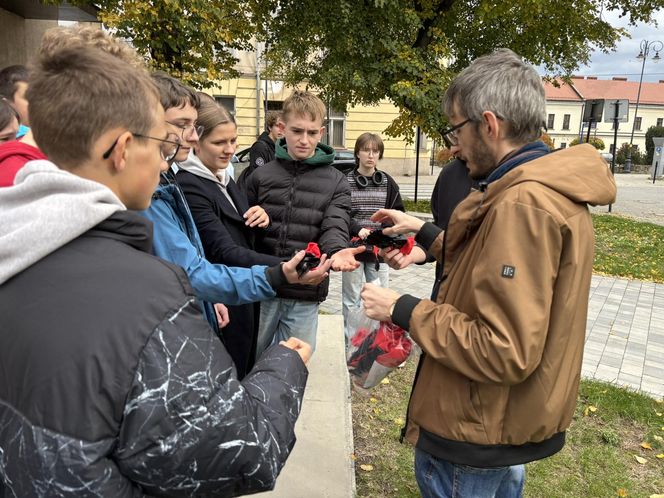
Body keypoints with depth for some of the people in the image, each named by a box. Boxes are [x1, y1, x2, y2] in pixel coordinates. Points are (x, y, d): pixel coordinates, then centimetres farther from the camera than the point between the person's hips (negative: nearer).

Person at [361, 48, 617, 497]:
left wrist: (403, 310, -22)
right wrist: (425, 232, 13)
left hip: (480, 432, -9)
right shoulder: (552, 189, 5)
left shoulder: (524, 204, -28)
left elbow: (504, 352, -30)